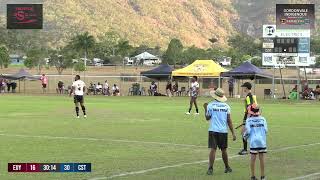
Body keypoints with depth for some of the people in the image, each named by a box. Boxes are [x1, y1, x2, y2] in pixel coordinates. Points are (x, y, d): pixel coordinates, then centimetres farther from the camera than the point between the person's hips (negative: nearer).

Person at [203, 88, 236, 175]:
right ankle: (227, 167, 26)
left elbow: (207, 118, 5)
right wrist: (233, 133, 3)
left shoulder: (210, 105, -4)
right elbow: (229, 120, 0)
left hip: (213, 130, -2)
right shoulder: (226, 106, 2)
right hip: (223, 131, 2)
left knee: (213, 149, -3)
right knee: (223, 150, 15)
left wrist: (205, 108, 19)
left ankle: (210, 168, -11)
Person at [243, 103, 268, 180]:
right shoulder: (263, 119, 3)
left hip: (253, 141, -1)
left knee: (253, 158, 4)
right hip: (262, 141, 1)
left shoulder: (249, 120, -3)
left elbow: (248, 131, -7)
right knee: (262, 158, 6)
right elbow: (266, 130, 0)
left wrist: (245, 136, 13)